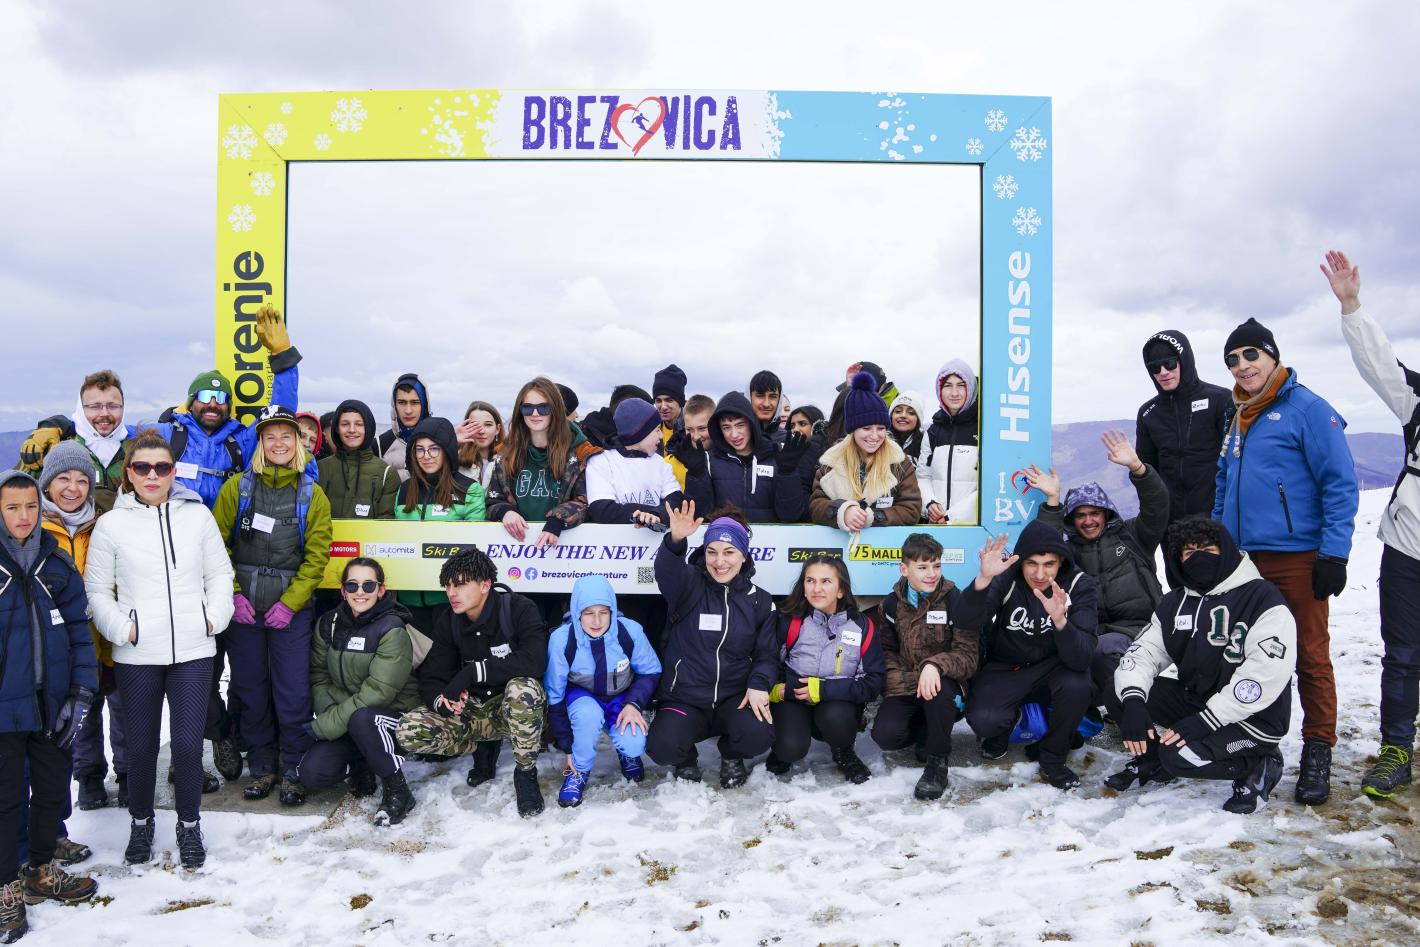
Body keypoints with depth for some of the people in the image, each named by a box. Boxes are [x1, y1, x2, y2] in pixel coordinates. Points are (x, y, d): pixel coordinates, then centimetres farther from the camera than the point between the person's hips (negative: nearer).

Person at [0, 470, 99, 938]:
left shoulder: (58, 565, 3)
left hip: (52, 701, 4)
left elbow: (78, 631, 5)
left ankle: (42, 872, 33)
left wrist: (80, 694, -2)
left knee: (53, 788, 15)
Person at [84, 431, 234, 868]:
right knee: (141, 746, 9)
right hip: (136, 654, 0)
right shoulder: (110, 524, 2)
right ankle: (141, 822, 33)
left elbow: (220, 573, 9)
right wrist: (121, 628, -8)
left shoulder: (198, 515, 4)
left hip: (192, 651, 0)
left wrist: (214, 616, -3)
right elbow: (96, 589, 5)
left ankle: (189, 824, 21)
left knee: (188, 744, 0)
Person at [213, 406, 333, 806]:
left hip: (292, 607, -1)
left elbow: (317, 554, -1)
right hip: (242, 605, 1)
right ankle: (262, 767, 23)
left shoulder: (312, 494, 3)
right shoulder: (238, 487, 4)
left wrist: (290, 602, -9)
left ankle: (293, 770, 13)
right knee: (250, 688, 8)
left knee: (293, 691, -1)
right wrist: (232, 595, -9)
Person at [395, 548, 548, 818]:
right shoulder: (448, 621, -2)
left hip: (515, 709, -5)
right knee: (407, 731, -18)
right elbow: (430, 679, -3)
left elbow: (534, 660, -34)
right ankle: (483, 748, 8)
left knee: (523, 687, -40)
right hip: (472, 711, 5)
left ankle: (526, 773, -15)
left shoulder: (518, 609, -18)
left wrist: (473, 671, -35)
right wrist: (441, 700, -28)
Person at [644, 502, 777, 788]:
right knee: (662, 748, -28)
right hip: (684, 698, -2)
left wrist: (759, 685, -17)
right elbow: (667, 570, -28)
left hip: (735, 698, 2)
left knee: (758, 735, -28)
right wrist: (676, 540, -50)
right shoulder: (689, 585, -4)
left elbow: (767, 654, 5)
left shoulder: (759, 601, 6)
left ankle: (731, 758, 11)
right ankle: (687, 760, 12)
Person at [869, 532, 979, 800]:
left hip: (946, 690, -2)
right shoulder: (892, 604, 2)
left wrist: (935, 665, -33)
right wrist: (897, 680, -10)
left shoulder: (955, 600, -9)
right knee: (885, 734, -25)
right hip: (905, 689, 2)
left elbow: (968, 656, -13)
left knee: (939, 688, -38)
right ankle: (926, 732, 10)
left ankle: (937, 760, -14)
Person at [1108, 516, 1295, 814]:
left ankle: (1259, 766, -2)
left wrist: (1203, 722, -27)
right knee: (1120, 691, -8)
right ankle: (1152, 759, 13)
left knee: (1181, 755, -29)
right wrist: (1133, 702, -23)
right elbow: (1143, 653, -2)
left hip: (1252, 719, -7)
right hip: (1194, 700, 7)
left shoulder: (1262, 600, -16)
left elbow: (1265, 677, -25)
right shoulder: (1174, 604, 7)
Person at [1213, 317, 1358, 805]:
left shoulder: (1307, 408, -8)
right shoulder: (1238, 417, 13)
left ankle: (1317, 751, 11)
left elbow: (1341, 485, -11)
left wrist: (1334, 554, -15)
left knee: (1310, 655, 0)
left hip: (1297, 557, -7)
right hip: (1242, 558, 7)